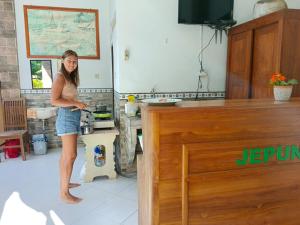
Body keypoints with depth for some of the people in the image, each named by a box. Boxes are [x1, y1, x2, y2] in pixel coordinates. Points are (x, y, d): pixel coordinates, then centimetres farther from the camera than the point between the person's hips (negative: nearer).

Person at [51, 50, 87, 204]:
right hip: (67, 117, -9)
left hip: (73, 116, 9)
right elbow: (54, 100, -19)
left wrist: (78, 104, 3)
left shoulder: (70, 77, 16)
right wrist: (75, 103, -19)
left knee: (66, 154, 17)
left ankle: (64, 183, 30)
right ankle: (64, 193, 1)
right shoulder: (60, 77, -11)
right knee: (71, 155, -9)